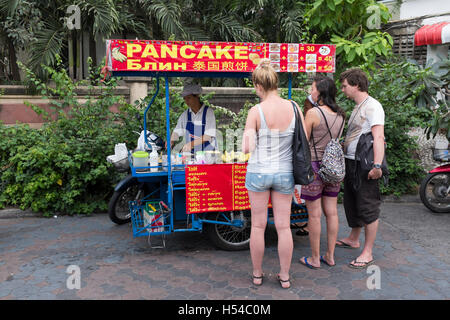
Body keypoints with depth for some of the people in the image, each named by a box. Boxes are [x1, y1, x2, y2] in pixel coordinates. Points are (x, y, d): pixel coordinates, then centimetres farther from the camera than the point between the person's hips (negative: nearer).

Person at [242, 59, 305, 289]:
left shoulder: (255, 111, -14)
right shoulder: (293, 107, -6)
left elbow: (247, 148, -14)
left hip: (258, 172, -2)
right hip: (285, 173, 2)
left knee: (258, 225, 12)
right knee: (283, 226, 12)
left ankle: (257, 274, 26)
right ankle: (285, 277, 24)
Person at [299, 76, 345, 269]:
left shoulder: (313, 113, -14)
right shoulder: (340, 115, 6)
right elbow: (336, 140, 12)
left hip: (314, 167, -6)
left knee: (314, 215, 4)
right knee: (331, 212, 13)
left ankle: (315, 259, 15)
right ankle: (330, 256, 24)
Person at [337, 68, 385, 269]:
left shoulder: (372, 106, -13)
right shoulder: (357, 107, 18)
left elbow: (379, 137, -22)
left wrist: (377, 165, -30)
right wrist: (345, 159, 19)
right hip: (351, 162, 10)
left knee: (368, 208, -3)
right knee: (351, 203, 20)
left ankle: (367, 253, 5)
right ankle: (353, 239, 37)